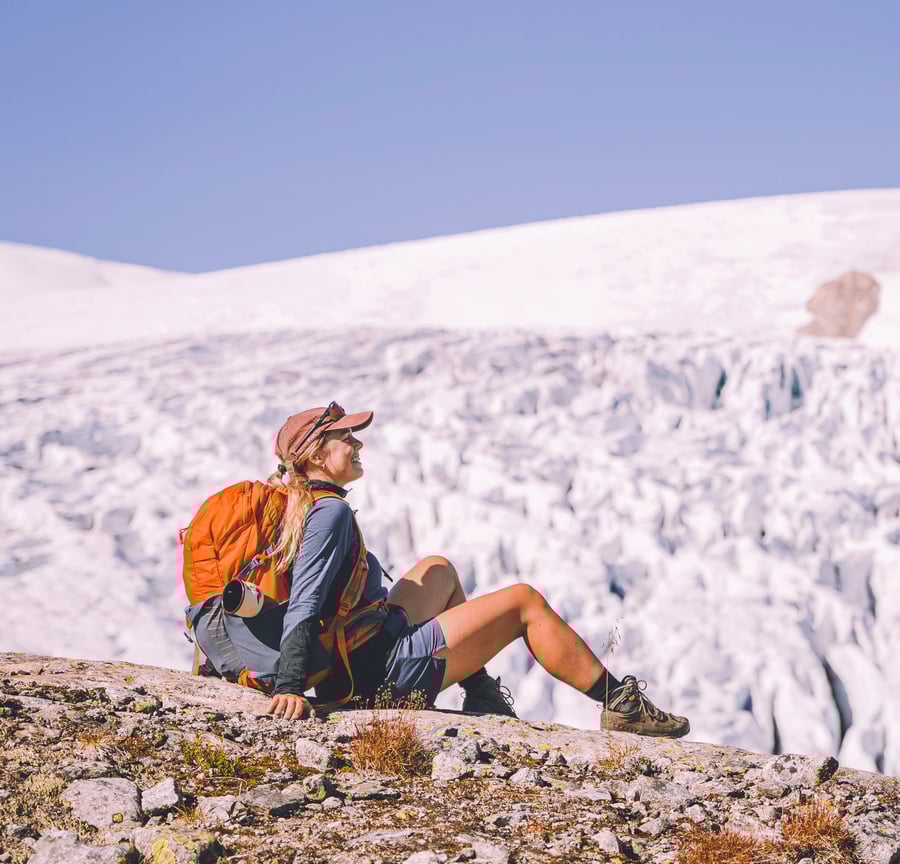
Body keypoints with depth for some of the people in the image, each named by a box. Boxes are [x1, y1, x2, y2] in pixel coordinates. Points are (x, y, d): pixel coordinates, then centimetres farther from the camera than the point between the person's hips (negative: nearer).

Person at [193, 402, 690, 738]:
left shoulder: (292, 506, 5)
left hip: (357, 660, 10)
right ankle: (621, 705, 9)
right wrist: (290, 687, -36)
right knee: (525, 601, 0)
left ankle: (482, 698, 27)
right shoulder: (331, 512, -21)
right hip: (391, 670, -10)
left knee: (439, 569, 32)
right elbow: (304, 606, -30)